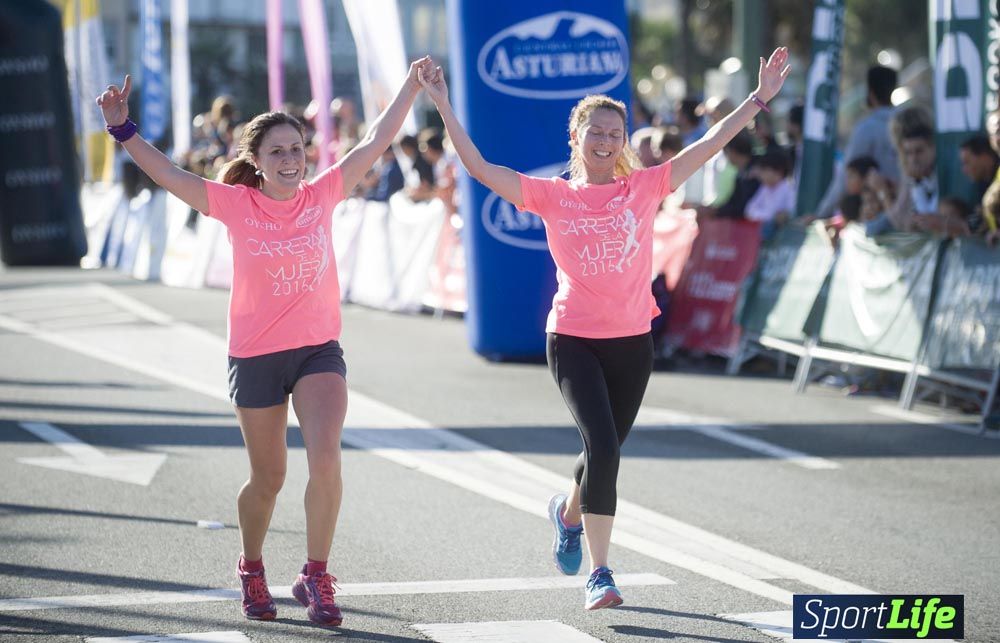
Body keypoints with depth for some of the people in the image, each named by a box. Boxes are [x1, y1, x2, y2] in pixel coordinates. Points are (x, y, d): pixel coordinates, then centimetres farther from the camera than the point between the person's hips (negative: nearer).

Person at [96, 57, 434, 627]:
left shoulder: (323, 195, -1)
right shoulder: (237, 204, -6)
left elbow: (376, 142, 4)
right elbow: (166, 173, -11)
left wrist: (412, 86, 4)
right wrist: (122, 128, -21)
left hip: (320, 350, 1)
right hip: (256, 357, -1)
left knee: (326, 458, -19)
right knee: (268, 478, 9)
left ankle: (316, 578, -5)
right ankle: (252, 570, 36)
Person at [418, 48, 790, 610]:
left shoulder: (644, 188, 1)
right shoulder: (552, 196, -2)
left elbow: (710, 145, -2)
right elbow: (479, 167, -8)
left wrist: (760, 98, -7)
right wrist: (444, 107, -15)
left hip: (632, 342, 3)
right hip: (573, 340, -3)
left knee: (605, 452, 15)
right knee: (603, 447, -18)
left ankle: (570, 513, 50)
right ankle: (599, 573, -10)